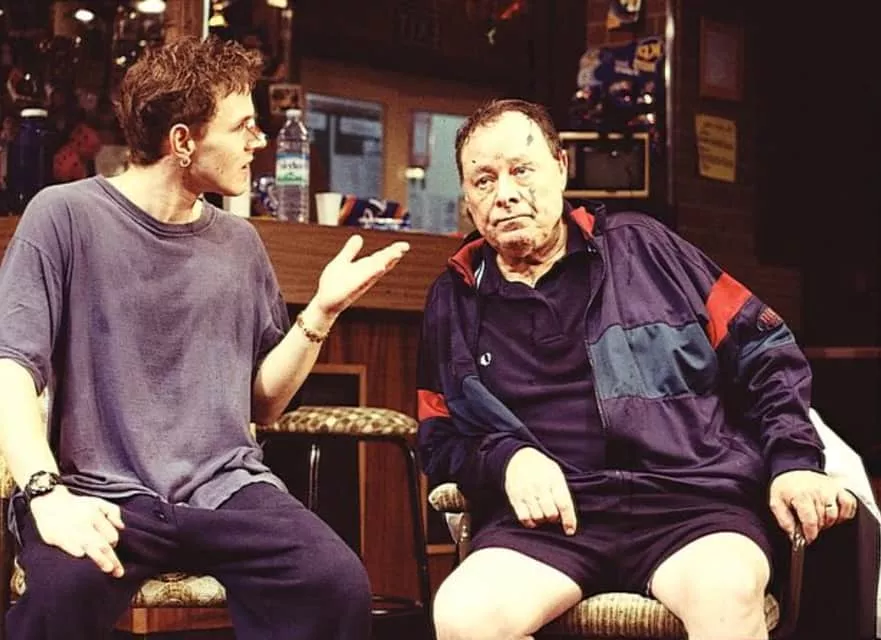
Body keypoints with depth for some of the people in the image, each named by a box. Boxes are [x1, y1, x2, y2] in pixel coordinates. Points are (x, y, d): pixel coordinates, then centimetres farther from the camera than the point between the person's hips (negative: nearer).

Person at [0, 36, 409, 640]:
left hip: (227, 488, 3)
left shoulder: (240, 242, 14)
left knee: (339, 585, -27)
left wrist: (321, 313, 2)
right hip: (105, 492, -3)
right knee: (66, 587, -38)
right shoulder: (66, 215, -1)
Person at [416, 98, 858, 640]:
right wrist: (507, 458, -3)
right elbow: (440, 439, 19)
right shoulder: (454, 300, 17)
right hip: (552, 514, 2)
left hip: (690, 494, -1)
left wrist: (793, 461, 1)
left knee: (727, 594, -37)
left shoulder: (642, 247, 13)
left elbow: (765, 352, 15)